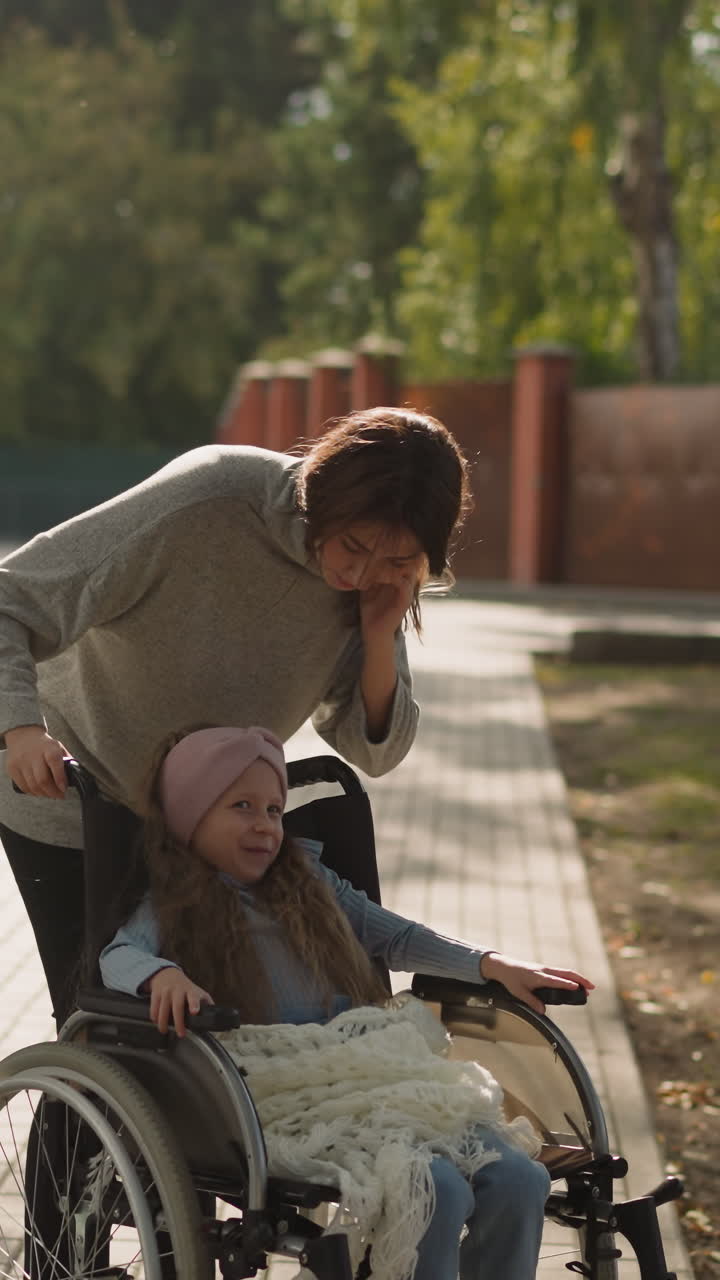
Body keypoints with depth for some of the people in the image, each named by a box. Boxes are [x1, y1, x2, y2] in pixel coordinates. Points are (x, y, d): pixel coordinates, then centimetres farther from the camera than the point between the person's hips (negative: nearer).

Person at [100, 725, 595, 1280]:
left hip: (374, 1077, 6)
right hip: (285, 1100, -6)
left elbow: (396, 937, 27)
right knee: (436, 1192, -30)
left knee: (518, 1179, -15)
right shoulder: (173, 911, 8)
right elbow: (118, 956, -11)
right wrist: (165, 976, -35)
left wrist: (493, 964, 15)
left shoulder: (309, 884, 24)